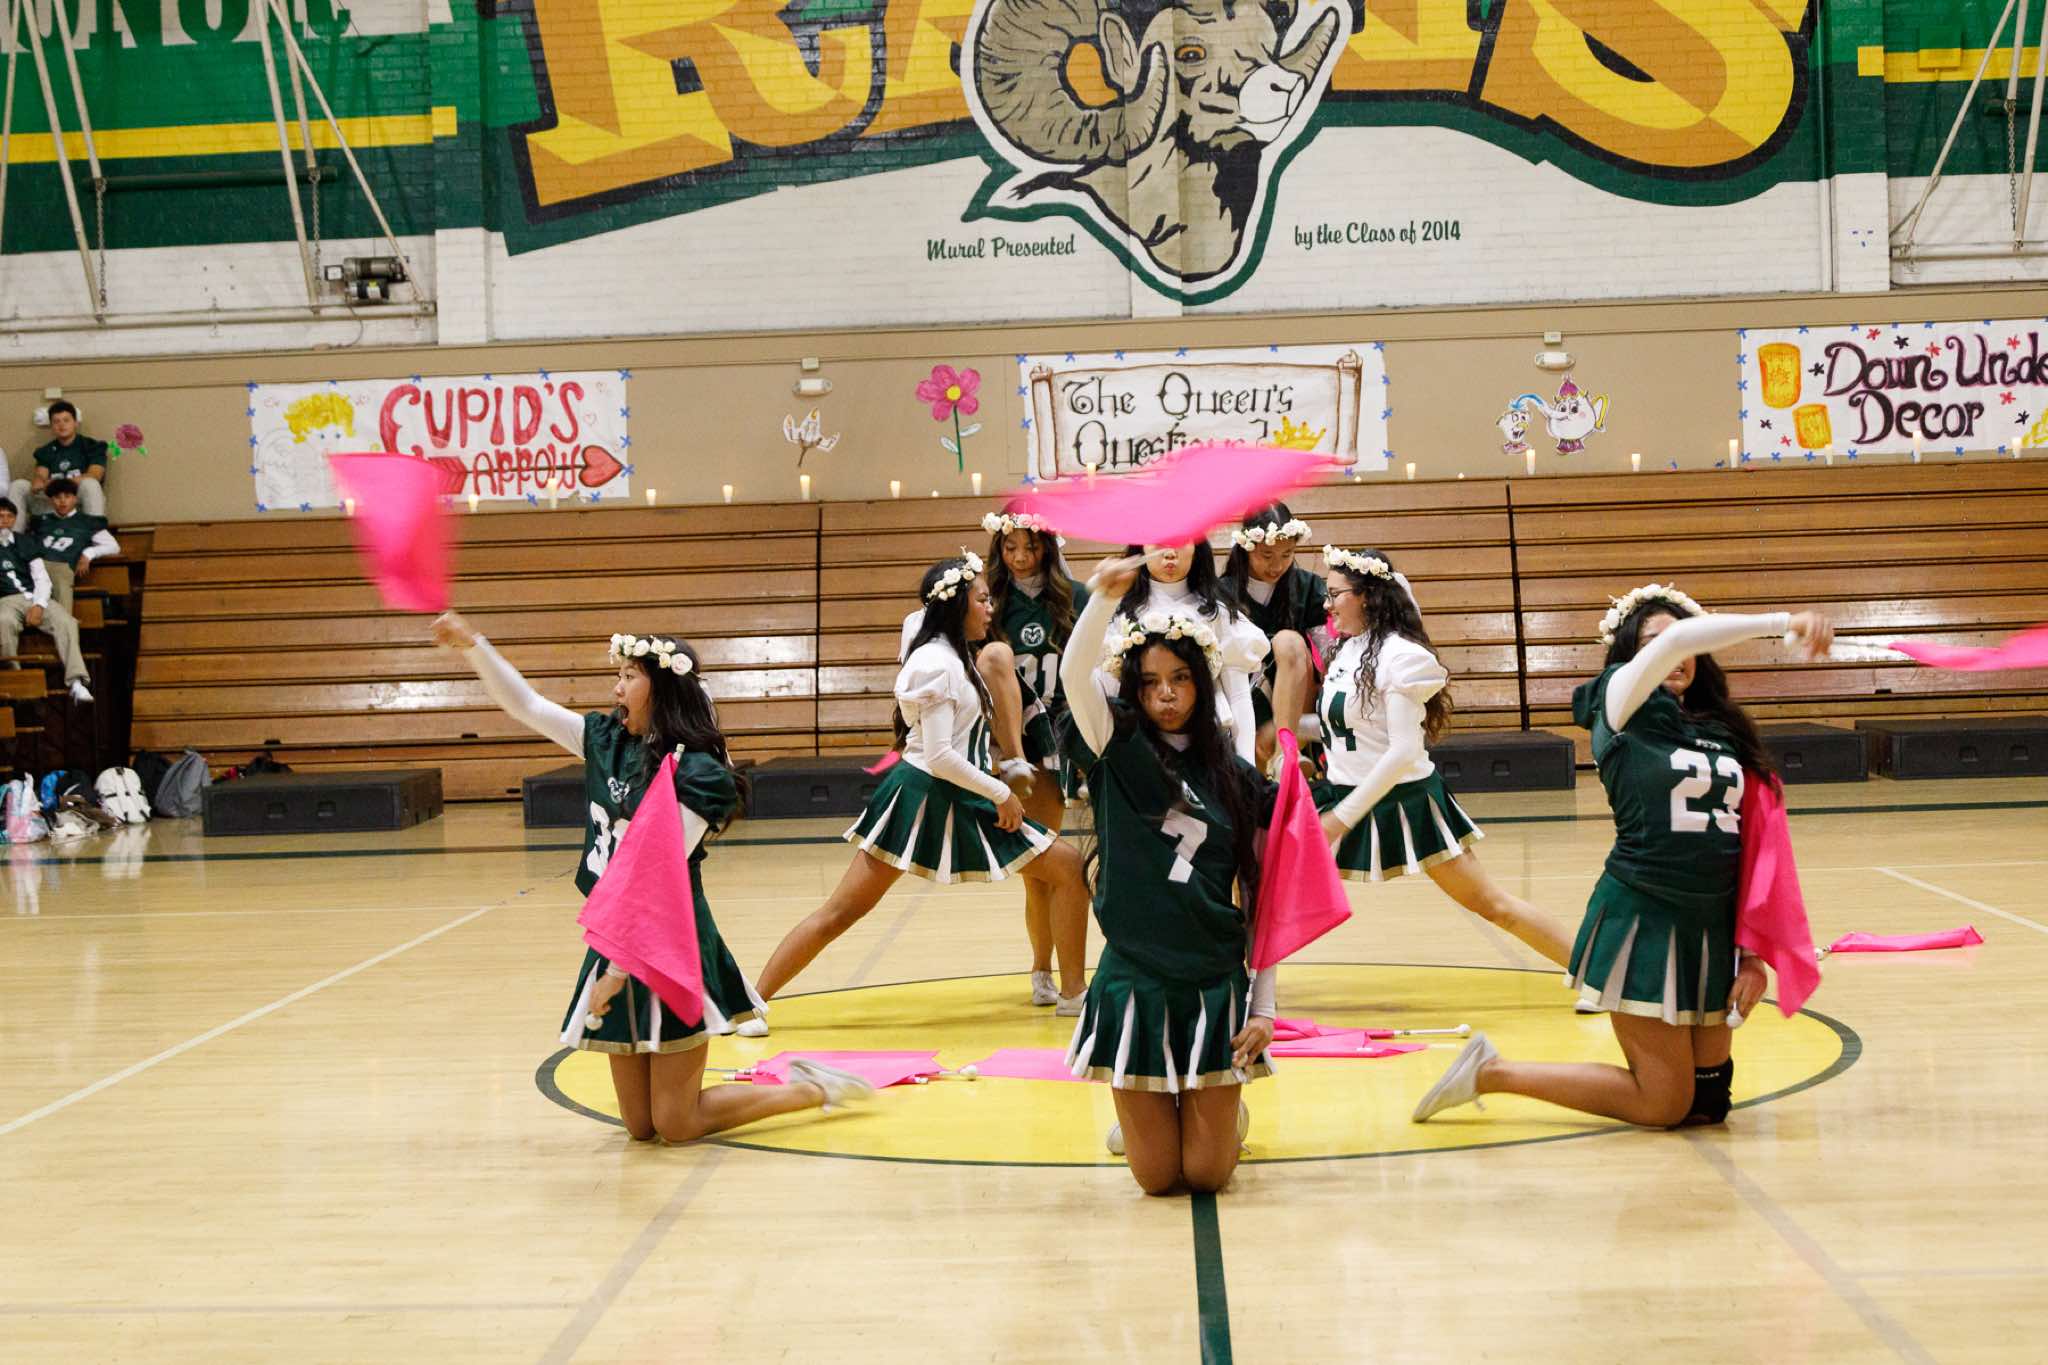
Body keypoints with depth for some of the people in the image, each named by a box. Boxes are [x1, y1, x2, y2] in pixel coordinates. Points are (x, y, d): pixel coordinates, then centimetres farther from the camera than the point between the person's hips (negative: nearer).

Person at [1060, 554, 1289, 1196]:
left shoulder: (1237, 779, 5)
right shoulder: (1118, 752, -1)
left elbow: (1258, 900, 6)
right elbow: (1074, 673, -21)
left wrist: (1264, 1007, 1)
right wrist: (1103, 599, -38)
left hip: (1216, 983, 1)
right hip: (1134, 980, -1)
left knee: (1207, 1172, 0)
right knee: (1157, 1176, 1)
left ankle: (1224, 1105, 34)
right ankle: (1141, 1113, 35)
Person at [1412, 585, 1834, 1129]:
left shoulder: (1723, 731, 10)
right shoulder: (1622, 706, -6)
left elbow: (1744, 840, 11)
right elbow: (1676, 640, -25)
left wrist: (1752, 950, 5)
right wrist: (1785, 623, -28)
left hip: (1714, 927, 7)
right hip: (1644, 919, -7)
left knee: (1705, 1101, 9)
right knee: (1663, 1105, -5)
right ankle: (1492, 1072, 8)